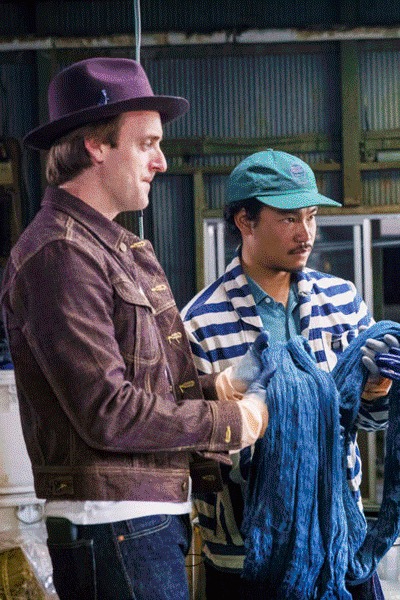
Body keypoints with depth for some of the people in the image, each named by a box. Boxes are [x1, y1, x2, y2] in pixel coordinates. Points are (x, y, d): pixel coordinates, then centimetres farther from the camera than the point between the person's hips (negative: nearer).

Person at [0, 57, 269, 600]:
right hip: (114, 526, -10)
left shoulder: (117, 245, 18)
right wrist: (234, 422, -9)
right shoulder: (59, 254, -15)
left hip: (156, 513, 10)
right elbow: (109, 415, -20)